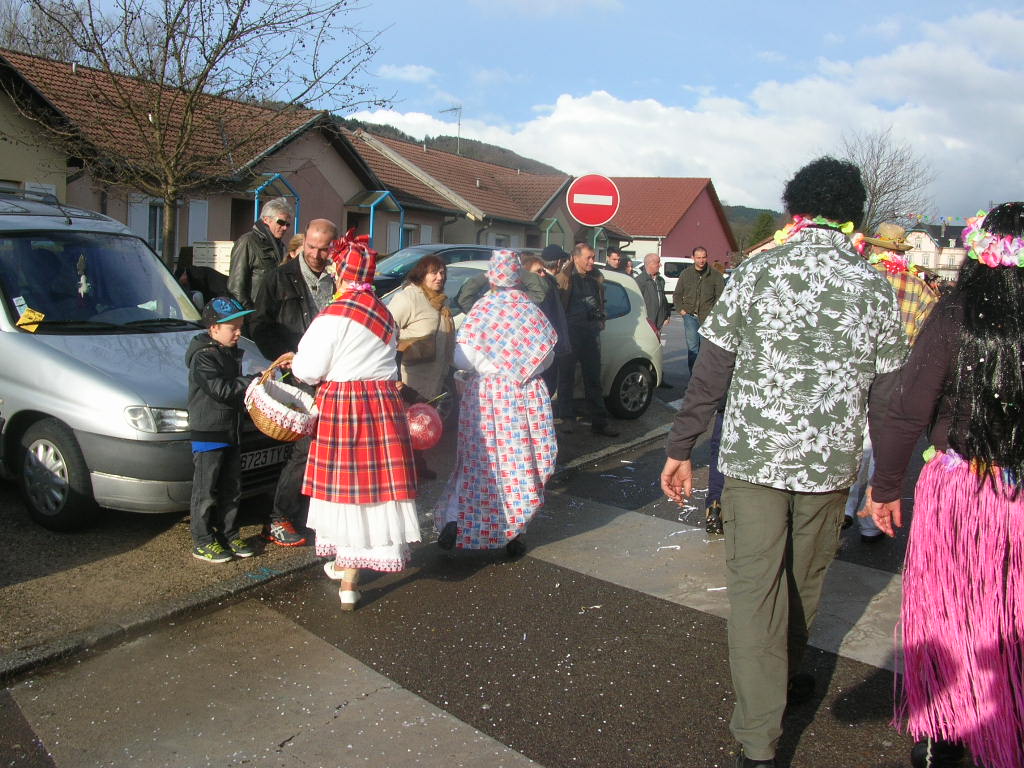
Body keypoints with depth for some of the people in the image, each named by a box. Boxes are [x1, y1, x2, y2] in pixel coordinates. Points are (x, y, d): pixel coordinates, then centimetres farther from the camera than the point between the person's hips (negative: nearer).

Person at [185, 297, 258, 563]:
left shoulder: (231, 353, 13)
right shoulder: (203, 357, -15)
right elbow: (221, 389, -24)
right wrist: (254, 381, -21)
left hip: (230, 432, 9)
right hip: (207, 434, -9)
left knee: (231, 488, 14)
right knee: (205, 490, 0)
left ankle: (228, 536, 25)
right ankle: (203, 542, 9)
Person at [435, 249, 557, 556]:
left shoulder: (481, 309, -6)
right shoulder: (532, 311, -2)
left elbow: (462, 359, -10)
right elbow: (546, 358, 2)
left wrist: (486, 366, 9)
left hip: (484, 395, -1)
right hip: (524, 398, 1)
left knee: (477, 461, 11)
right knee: (519, 462, 9)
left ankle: (454, 522, 4)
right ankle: (514, 534, 13)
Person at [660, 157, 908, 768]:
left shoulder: (757, 272, -5)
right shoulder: (877, 290, 0)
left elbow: (710, 371, -6)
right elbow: (887, 397, 3)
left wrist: (680, 450, 1)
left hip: (753, 455, -2)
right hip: (831, 461, 2)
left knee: (754, 587, 3)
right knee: (805, 581, 21)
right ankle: (786, 679, 44)